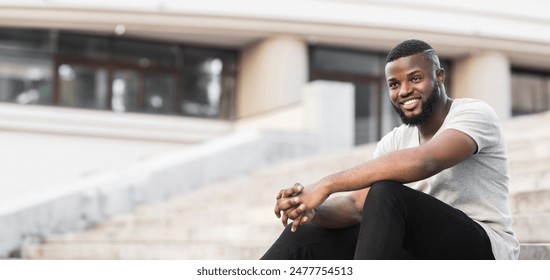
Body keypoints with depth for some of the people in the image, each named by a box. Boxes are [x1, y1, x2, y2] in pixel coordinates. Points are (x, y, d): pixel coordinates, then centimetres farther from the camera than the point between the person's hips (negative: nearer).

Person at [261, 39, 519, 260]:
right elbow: (356, 206, 0)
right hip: (426, 256, 6)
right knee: (305, 235, -7)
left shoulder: (474, 113, -9)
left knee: (386, 193, -31)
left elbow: (422, 162, -29)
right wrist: (313, 210, -24)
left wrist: (326, 185, -30)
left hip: (483, 255, -6)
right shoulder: (393, 142, 11)